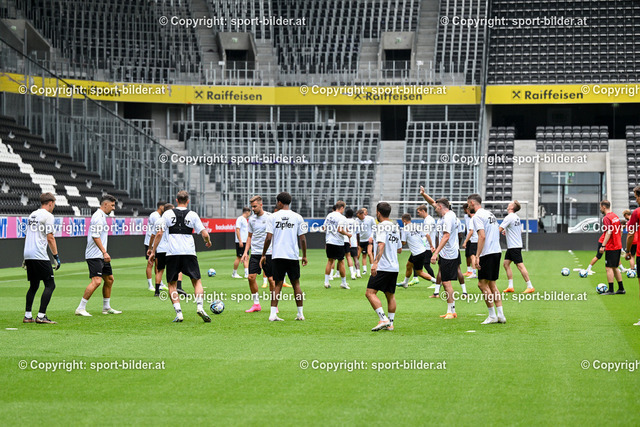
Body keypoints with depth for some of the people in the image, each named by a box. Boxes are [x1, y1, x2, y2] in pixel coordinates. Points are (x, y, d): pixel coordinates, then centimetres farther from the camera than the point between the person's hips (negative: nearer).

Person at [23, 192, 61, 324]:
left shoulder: (32, 215, 20)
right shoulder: (48, 215, -5)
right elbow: (50, 238, -11)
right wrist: (56, 256, -8)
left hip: (28, 254, 9)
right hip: (39, 255, -9)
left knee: (34, 286, 16)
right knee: (50, 285, -5)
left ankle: (27, 316, 14)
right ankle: (41, 316, -13)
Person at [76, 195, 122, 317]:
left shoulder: (102, 216, 18)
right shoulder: (98, 217, -14)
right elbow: (95, 236, -22)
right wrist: (104, 252, -26)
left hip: (101, 256, 11)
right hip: (95, 256, -11)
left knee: (109, 279, 14)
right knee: (96, 281, -17)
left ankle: (106, 307, 24)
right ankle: (81, 308, -14)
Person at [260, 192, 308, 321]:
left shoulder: (273, 217, 0)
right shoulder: (297, 217, 2)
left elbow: (268, 238, -4)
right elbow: (302, 239, 2)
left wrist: (264, 255, 5)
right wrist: (304, 256, 12)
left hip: (277, 256, 0)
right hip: (293, 256, 0)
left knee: (278, 284, 4)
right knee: (296, 284, 10)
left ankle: (273, 314, -6)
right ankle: (300, 314, 10)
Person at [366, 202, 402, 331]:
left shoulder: (381, 226, -8)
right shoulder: (395, 227, 17)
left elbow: (381, 245, -23)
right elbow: (399, 249, 24)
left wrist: (375, 262, -31)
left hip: (382, 267, -9)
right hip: (394, 267, 9)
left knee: (370, 292, -10)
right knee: (390, 296, 15)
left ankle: (383, 319, -20)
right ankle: (390, 323, 16)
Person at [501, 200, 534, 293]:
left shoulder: (509, 217, -16)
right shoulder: (517, 217, 12)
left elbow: (499, 230, -17)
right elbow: (520, 231, 23)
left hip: (514, 247, -10)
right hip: (511, 247, 10)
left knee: (520, 265, -9)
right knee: (506, 264, 10)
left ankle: (530, 287, -8)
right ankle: (510, 286, 9)